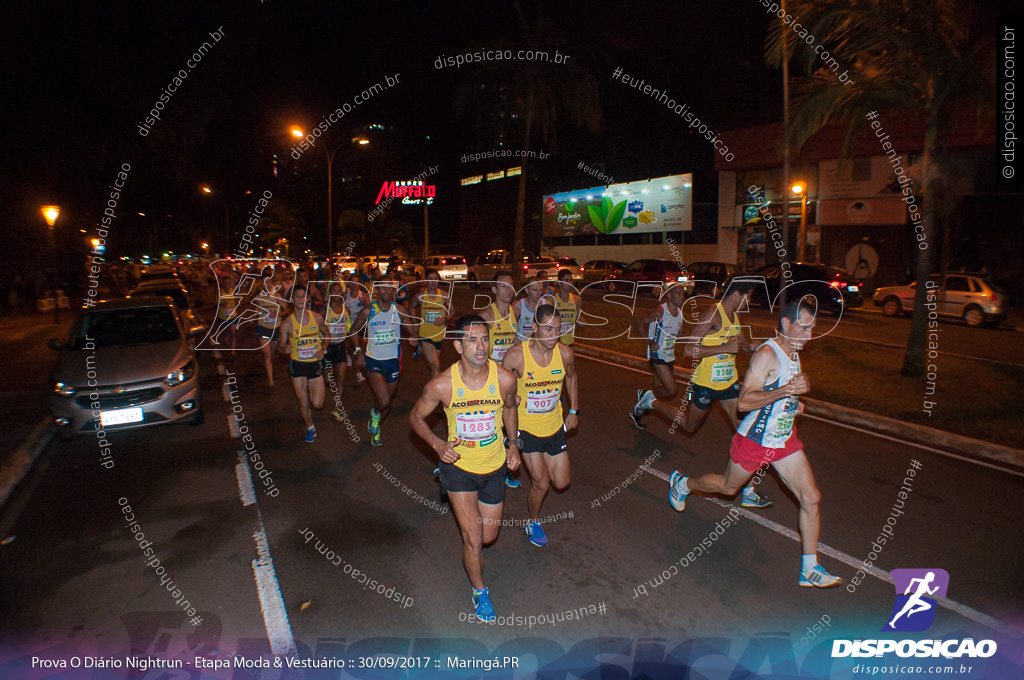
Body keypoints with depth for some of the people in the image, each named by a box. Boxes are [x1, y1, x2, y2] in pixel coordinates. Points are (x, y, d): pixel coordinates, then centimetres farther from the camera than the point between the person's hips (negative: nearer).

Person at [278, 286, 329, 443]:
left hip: (315, 364, 1)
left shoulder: (317, 317, -4)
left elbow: (327, 334, 14)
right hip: (297, 365, -1)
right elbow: (281, 349, -1)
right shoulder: (287, 323, -9)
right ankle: (310, 428, 33)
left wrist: (322, 349, -2)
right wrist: (285, 349, -24)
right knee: (303, 403, 6)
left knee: (317, 403, -4)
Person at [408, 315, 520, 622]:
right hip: (459, 467, -2)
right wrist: (438, 444, -18)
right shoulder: (441, 385, -22)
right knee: (473, 540, -5)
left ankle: (465, 515, 53)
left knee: (489, 538, 17)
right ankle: (479, 591, 25)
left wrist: (513, 445, 0)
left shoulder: (505, 379, -17)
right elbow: (416, 417, -4)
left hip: (494, 468, 3)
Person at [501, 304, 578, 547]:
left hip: (555, 426, 4)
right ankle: (534, 522, 28)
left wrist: (574, 411, 10)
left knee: (561, 483, 10)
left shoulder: (565, 353, -12)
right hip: (527, 428, -4)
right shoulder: (516, 356, -23)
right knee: (541, 483, -2)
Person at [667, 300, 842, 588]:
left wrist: (794, 402, 7)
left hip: (785, 439, 7)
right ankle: (682, 483, 43)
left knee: (811, 498, 1)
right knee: (728, 487, 14)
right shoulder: (766, 354, -23)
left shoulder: (793, 353, 5)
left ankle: (810, 570, 13)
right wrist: (786, 390, -34)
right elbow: (744, 402, -28)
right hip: (754, 440, -7)